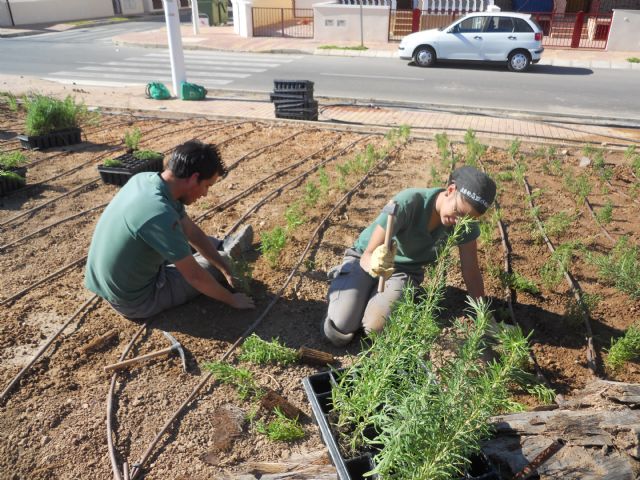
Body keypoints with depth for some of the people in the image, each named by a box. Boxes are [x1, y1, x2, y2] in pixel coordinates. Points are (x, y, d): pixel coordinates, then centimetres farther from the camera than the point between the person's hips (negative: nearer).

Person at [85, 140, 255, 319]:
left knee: (184, 242, 24)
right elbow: (195, 276, -25)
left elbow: (192, 232, 1)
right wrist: (231, 299, -9)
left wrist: (226, 269, 5)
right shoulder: (159, 215, -36)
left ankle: (224, 247, 46)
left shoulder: (146, 179, -9)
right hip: (136, 301, -7)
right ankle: (227, 252, 39)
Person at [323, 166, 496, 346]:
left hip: (405, 271, 3)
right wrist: (374, 264, -52)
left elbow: (471, 273, -7)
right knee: (338, 333, -17)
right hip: (365, 260, -2)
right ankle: (341, 280, 14)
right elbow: (367, 256, -29)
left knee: (375, 329, -23)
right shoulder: (407, 203, -31)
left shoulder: (466, 222, -17)